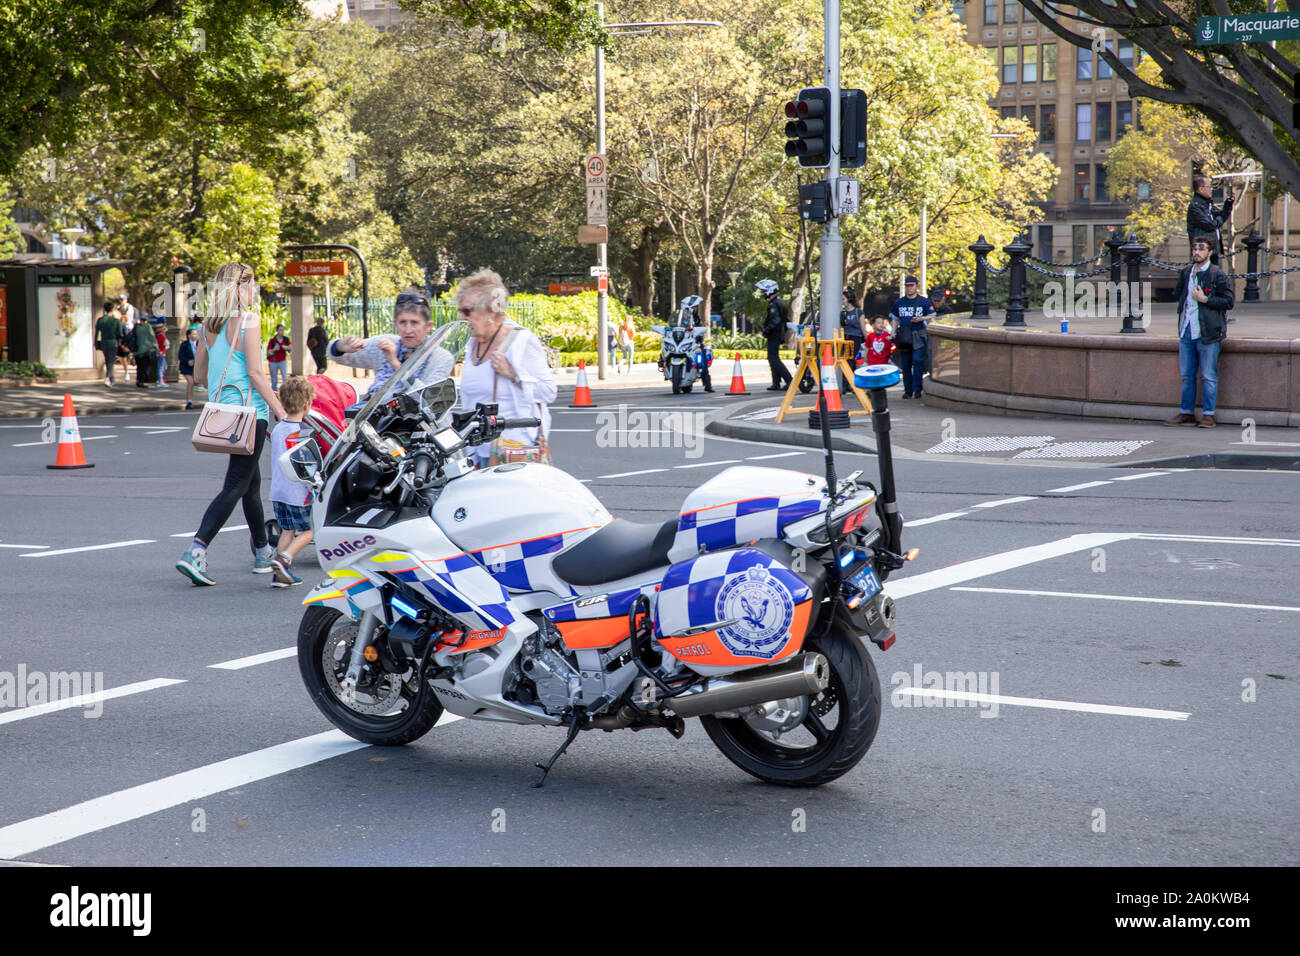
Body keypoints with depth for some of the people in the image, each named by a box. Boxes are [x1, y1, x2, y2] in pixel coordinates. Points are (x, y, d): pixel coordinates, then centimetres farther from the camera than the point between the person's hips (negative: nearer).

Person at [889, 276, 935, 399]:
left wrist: (922, 318, -12)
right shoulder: (899, 302, 15)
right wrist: (893, 333, 6)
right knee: (905, 364, 4)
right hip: (904, 337, 3)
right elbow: (895, 319, 20)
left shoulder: (924, 302, 5)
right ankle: (908, 390, 10)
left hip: (919, 335, -3)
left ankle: (917, 389, -11)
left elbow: (932, 316, 6)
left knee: (918, 361, -14)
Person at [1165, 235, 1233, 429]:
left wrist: (1205, 299, -15)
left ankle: (1208, 415, 5)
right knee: (1187, 375, 10)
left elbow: (1228, 302, -8)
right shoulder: (1185, 273, 12)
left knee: (1208, 376, -1)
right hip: (1187, 332, 6)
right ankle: (1186, 413, 18)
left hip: (1208, 333, -6)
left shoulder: (1217, 274, -6)